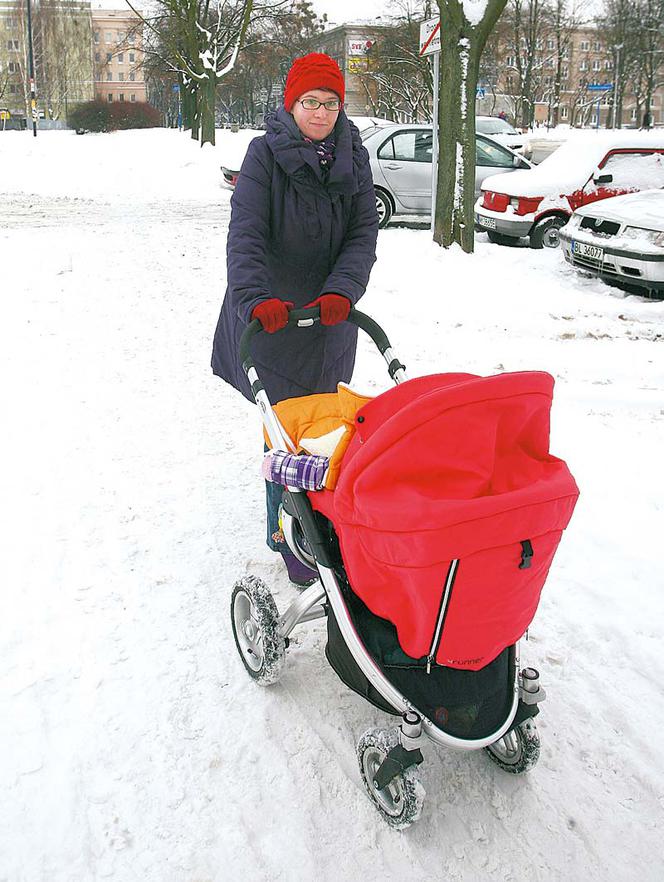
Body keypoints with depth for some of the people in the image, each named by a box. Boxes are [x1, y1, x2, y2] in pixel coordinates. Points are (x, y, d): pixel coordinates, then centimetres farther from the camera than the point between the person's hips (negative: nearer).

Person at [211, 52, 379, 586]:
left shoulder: (354, 157, 5)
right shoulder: (267, 152, -8)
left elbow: (364, 233, -2)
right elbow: (246, 233, -18)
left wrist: (341, 291, -20)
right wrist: (256, 297, -35)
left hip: (330, 318, 4)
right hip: (273, 316, -4)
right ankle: (286, 534, 11)